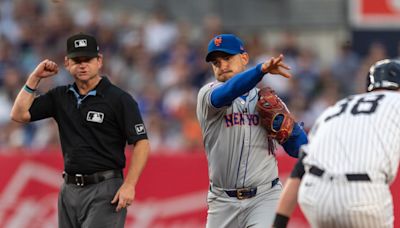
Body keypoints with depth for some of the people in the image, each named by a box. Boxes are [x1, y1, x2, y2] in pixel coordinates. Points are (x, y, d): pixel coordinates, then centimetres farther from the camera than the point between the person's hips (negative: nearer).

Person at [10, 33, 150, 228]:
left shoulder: (119, 99, -6)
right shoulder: (60, 97, 11)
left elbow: (141, 143, -9)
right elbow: (19, 114, 9)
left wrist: (129, 184, -19)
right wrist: (35, 78, 3)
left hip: (104, 190, -6)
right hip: (69, 189, 6)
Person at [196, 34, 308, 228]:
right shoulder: (208, 94, 2)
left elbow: (298, 149, 8)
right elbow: (224, 94, -25)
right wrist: (262, 69, -41)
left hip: (265, 197, -1)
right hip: (223, 202, 1)